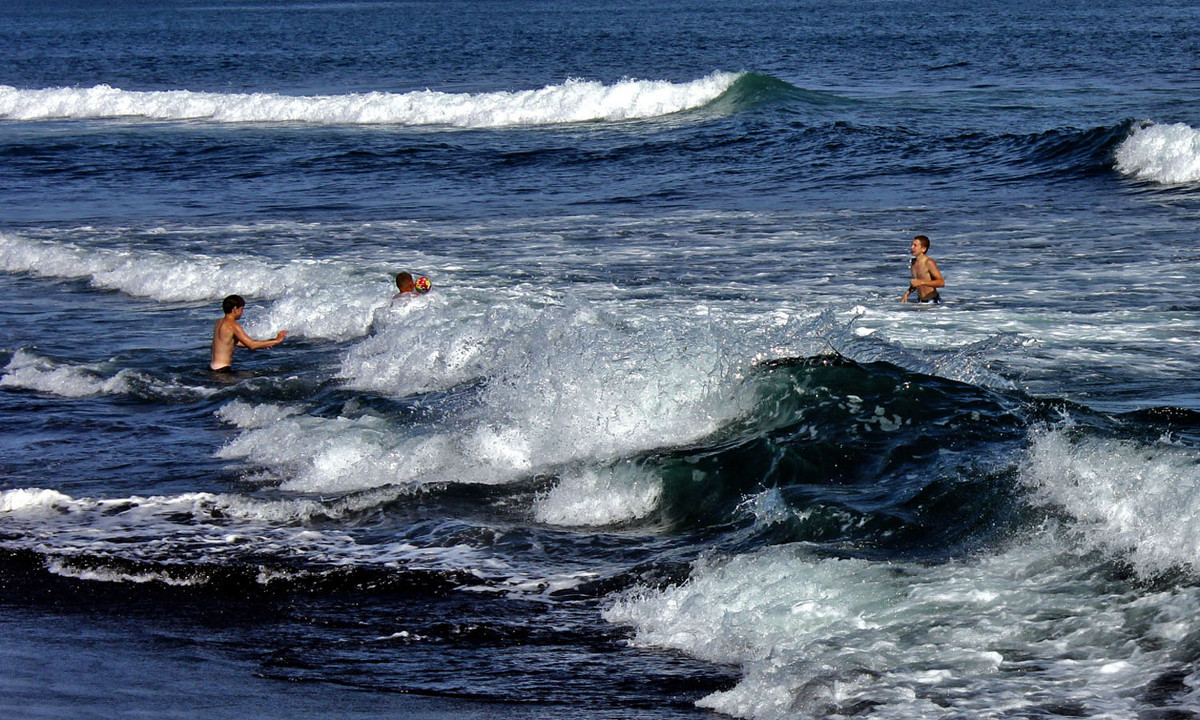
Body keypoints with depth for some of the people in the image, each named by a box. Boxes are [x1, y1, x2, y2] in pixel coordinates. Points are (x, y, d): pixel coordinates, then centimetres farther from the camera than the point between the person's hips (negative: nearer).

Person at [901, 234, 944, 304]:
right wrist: (906, 294, 11)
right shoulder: (914, 262, 10)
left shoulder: (929, 263, -14)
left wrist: (922, 282, -31)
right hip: (920, 301, 7)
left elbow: (941, 283, -22)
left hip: (932, 301, -7)